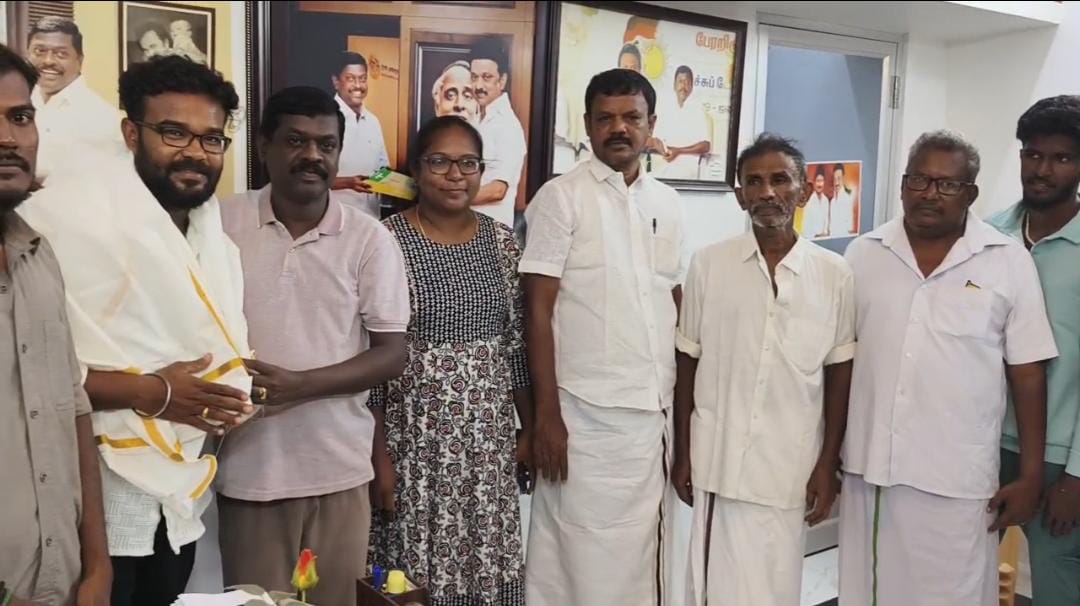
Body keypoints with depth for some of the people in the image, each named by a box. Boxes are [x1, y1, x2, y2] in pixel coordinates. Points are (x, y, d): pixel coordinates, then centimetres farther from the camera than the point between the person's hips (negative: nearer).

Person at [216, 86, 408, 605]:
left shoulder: (370, 239, -3)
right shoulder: (223, 224, -1)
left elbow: (391, 354, -4)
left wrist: (302, 384, -17)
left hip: (340, 470, 0)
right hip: (248, 468, 0)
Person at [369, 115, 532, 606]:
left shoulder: (501, 241, 5)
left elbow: (516, 344, 9)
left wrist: (530, 428, 9)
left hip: (489, 436, 4)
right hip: (416, 434, -4)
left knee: (489, 565, 12)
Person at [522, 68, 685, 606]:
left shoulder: (667, 203, 11)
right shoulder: (561, 197, -5)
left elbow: (677, 305, 15)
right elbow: (538, 310, -8)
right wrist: (546, 414, -13)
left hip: (656, 410, 5)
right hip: (586, 412, -5)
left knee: (641, 551, 14)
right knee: (578, 557, 3)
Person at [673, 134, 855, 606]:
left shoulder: (835, 274, -1)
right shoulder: (708, 264, -2)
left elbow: (839, 374, 3)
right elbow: (688, 364, 3)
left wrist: (829, 464, 1)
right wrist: (682, 453, 3)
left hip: (793, 463, 1)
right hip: (720, 458, 0)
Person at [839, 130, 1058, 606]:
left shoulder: (1009, 262, -3)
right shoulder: (863, 253, 3)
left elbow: (1028, 374, -1)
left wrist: (1030, 477, -2)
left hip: (958, 478, -2)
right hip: (870, 467, 2)